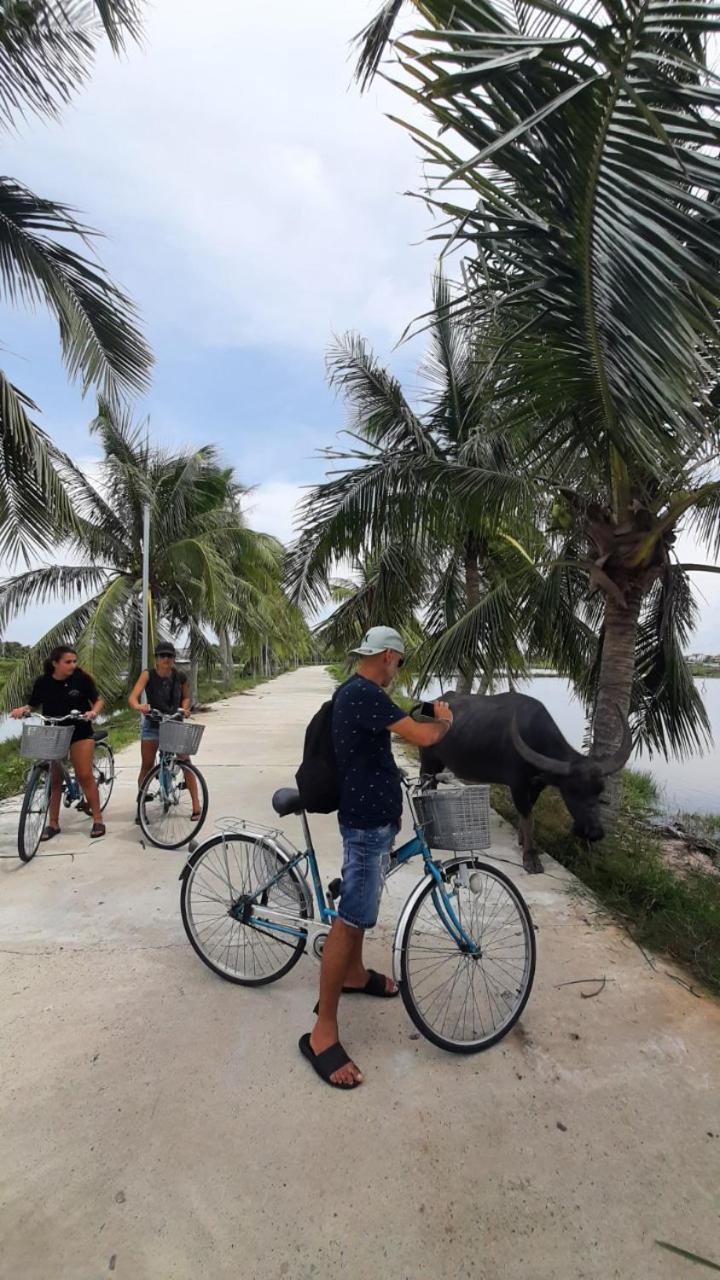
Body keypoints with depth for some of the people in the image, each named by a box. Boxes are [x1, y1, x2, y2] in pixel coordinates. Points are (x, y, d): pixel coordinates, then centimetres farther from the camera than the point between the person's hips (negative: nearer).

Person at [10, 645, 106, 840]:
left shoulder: (82, 678, -9)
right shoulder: (42, 682, -4)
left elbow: (98, 700, -1)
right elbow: (33, 705, 6)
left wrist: (93, 712, -21)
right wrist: (23, 709, -16)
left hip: (80, 732, -2)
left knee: (85, 776, -7)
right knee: (54, 779, 7)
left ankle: (98, 820, 3)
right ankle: (53, 823, 20)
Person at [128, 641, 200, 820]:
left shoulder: (180, 677, -10)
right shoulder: (148, 675, -16)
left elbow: (186, 697, 7)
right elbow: (133, 697, -28)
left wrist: (184, 708, -13)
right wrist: (139, 706, -49)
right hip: (152, 726, 0)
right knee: (147, 766, 3)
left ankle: (196, 807, 5)